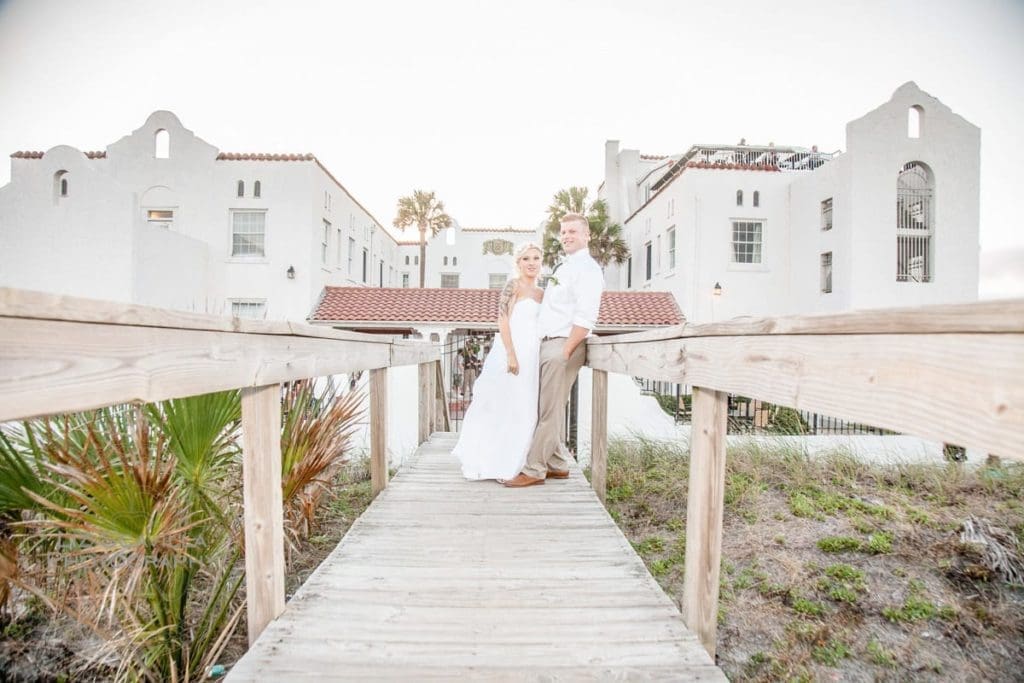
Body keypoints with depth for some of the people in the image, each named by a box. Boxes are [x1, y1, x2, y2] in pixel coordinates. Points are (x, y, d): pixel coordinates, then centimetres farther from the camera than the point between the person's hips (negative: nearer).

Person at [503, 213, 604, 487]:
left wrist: (565, 352, -20)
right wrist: (551, 350, 17)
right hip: (548, 343, 10)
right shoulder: (564, 267, 21)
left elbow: (585, 318, -18)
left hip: (563, 344, -10)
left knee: (549, 411, -4)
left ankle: (534, 470, 5)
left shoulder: (587, 268, -8)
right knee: (549, 409, 13)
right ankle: (558, 465, 24)